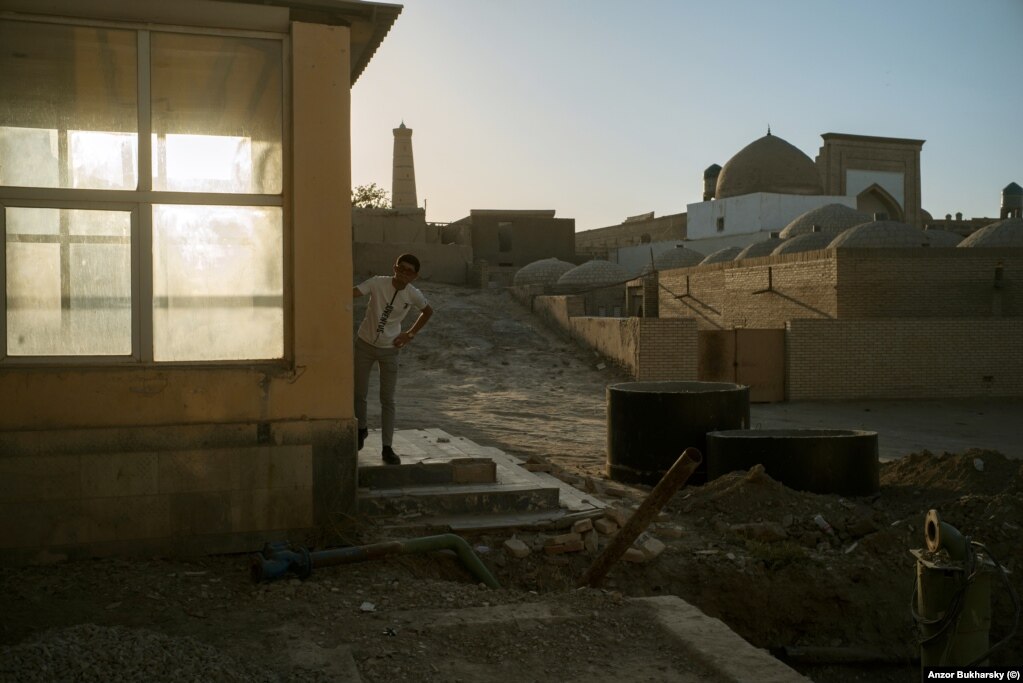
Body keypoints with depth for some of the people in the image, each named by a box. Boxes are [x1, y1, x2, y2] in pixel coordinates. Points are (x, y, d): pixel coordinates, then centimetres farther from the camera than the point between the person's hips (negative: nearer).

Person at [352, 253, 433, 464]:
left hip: (390, 349, 0)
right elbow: (353, 292, -30)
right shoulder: (378, 283, -16)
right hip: (365, 344, 0)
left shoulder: (413, 295, -9)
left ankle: (387, 447, 6)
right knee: (359, 393, 9)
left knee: (387, 400, 0)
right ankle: (361, 429, 37)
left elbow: (428, 311, 11)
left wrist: (410, 334, 2)